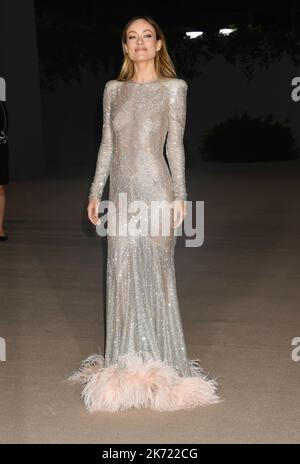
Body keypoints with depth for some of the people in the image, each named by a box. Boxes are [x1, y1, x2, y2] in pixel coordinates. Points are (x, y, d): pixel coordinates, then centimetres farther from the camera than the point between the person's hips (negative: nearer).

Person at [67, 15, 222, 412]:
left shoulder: (173, 88, 1)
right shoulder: (113, 89, 11)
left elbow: (175, 144, -2)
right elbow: (107, 145, 13)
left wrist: (179, 196, -7)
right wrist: (96, 192, 9)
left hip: (155, 189, -4)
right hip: (122, 192, 4)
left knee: (155, 273, 0)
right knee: (123, 275, 6)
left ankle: (161, 361, 13)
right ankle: (128, 361, 17)